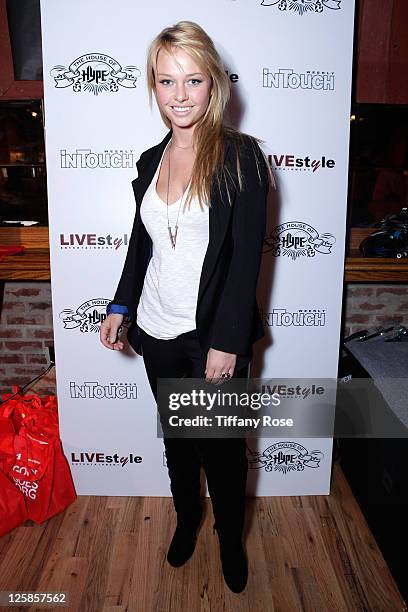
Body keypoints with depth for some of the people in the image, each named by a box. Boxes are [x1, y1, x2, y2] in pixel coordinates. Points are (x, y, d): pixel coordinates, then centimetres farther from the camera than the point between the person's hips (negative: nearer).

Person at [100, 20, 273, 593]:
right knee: (176, 438, 20)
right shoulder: (151, 160, 6)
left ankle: (231, 537, 38)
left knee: (222, 447, 11)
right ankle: (186, 517, 46)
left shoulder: (240, 155, -10)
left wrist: (227, 342, -17)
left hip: (215, 337, -4)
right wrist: (121, 306, 11)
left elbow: (248, 255, -14)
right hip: (158, 333, 5)